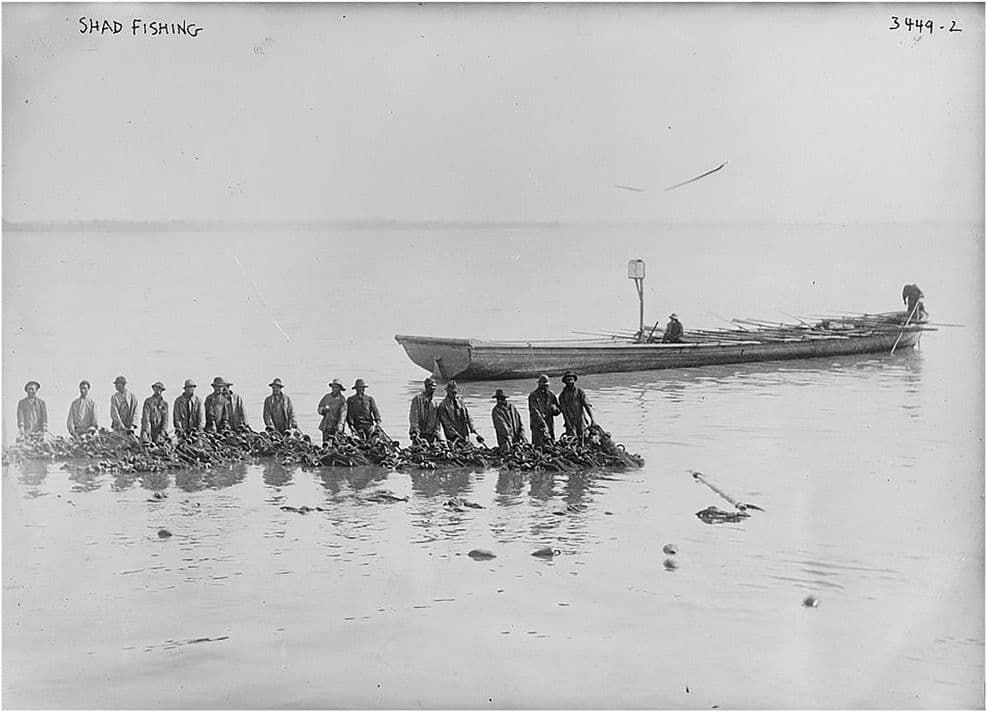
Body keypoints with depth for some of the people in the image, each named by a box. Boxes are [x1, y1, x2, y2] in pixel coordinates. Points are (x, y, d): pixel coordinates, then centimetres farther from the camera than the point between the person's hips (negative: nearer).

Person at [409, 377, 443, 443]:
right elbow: (413, 416, -7)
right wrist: (415, 430, -15)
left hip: (430, 434, 5)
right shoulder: (417, 399, -2)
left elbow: (437, 418, 16)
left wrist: (437, 431, 6)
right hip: (419, 433, -5)